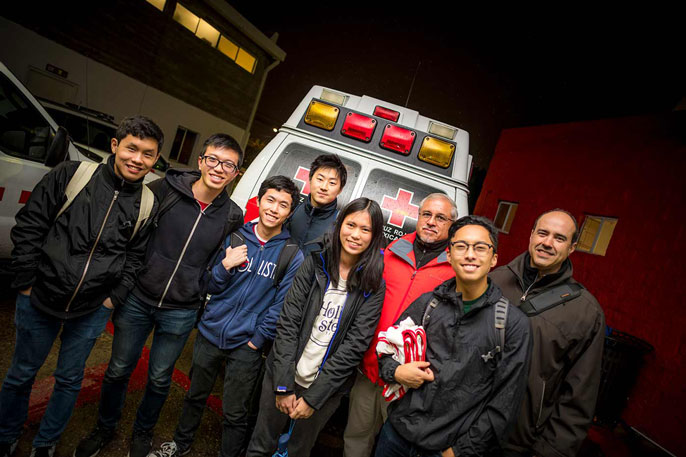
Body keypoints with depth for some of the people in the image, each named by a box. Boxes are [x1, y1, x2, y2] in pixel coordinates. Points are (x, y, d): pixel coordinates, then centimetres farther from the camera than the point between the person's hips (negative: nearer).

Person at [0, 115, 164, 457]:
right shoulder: (71, 175, -11)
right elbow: (28, 228, -6)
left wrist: (115, 298, -3)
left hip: (92, 311, 1)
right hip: (39, 300, 0)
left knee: (69, 380, 17)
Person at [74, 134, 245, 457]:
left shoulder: (233, 217, -8)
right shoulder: (165, 189, -11)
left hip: (180, 313, 0)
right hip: (138, 299, 0)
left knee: (159, 379, 17)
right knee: (118, 370, 18)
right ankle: (104, 428, 47)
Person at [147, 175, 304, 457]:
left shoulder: (293, 256, -11)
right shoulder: (234, 237, -4)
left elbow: (281, 306, -9)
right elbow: (211, 287, 0)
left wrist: (257, 340, -8)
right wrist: (224, 266, -18)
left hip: (246, 346, -3)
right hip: (210, 333, 3)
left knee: (234, 413, 13)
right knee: (195, 396, 25)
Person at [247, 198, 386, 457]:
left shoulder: (373, 286, -10)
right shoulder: (315, 263, -7)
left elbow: (355, 345, -12)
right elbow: (288, 321, -8)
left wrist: (313, 397, -13)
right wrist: (284, 385, -12)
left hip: (325, 386, -1)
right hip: (283, 376, 1)